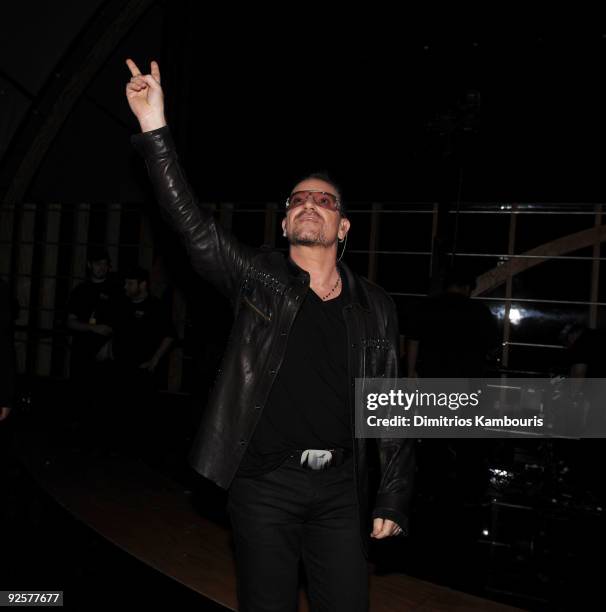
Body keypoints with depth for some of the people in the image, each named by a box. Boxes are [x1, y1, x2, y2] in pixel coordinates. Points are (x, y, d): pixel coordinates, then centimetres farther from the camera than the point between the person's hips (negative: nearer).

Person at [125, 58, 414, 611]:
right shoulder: (258, 278, -1)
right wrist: (155, 130, -25)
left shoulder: (375, 308, 4)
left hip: (340, 488, 2)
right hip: (264, 486, -1)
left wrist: (394, 500, 4)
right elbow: (195, 227, -16)